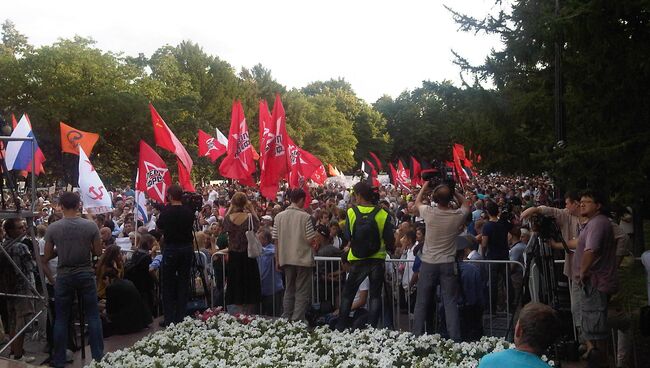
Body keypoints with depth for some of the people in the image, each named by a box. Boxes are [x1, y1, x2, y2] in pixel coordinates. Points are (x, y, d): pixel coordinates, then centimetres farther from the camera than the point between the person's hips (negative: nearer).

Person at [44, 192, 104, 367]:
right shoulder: (91, 226, -9)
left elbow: (47, 256, -1)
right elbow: (98, 252, -3)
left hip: (63, 277, 1)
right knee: (93, 316, 8)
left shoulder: (52, 228, -8)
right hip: (86, 275, 0)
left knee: (61, 319, 10)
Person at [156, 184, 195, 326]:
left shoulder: (166, 211, -13)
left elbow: (159, 225, 5)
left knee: (168, 284, 6)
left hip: (171, 249, -3)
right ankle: (181, 317, 14)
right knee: (184, 283, 10)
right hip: (187, 248, 3)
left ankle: (169, 319, 7)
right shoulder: (189, 211, -4)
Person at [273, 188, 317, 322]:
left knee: (289, 290, 16)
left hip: (286, 259, 5)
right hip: (303, 258, -4)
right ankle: (297, 320, 1)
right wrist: (314, 246, 10)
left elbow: (276, 240, 2)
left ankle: (286, 319, 20)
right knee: (302, 292, 4)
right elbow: (311, 240, -12)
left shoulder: (279, 216, 0)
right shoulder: (305, 217, -12)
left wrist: (277, 260, 11)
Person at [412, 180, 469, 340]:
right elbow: (466, 204, 16)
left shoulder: (429, 213, -12)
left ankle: (417, 336, 17)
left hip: (428, 264, 0)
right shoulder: (457, 216, -9)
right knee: (451, 302, 4)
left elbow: (417, 202, 12)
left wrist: (425, 186, 23)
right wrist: (454, 191, 14)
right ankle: (455, 338, 4)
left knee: (422, 302, 10)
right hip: (448, 265, 0)